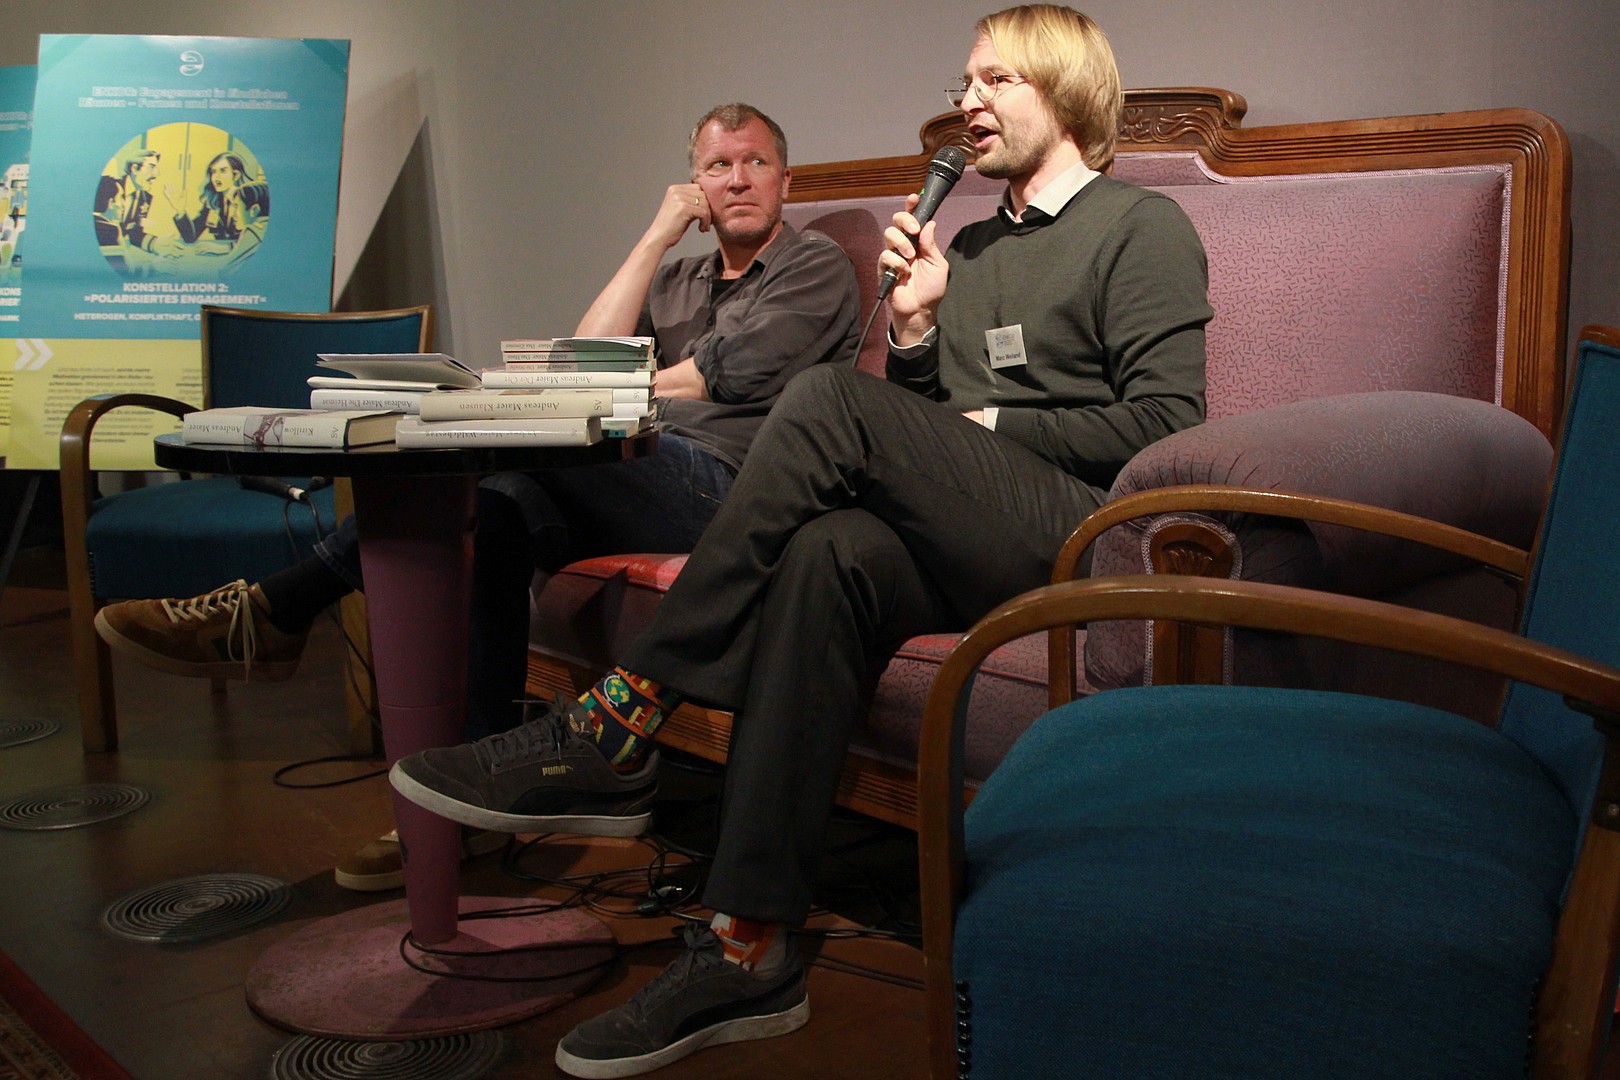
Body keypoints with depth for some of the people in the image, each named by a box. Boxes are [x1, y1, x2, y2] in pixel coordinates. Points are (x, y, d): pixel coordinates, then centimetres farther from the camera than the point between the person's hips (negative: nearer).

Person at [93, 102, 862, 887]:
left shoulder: (815, 265, 12)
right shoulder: (676, 278, 31)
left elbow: (726, 377, -2)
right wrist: (658, 235, 12)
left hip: (726, 484, -7)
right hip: (638, 481, 7)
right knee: (498, 506, -26)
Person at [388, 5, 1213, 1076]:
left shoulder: (1145, 229, 6)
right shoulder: (970, 246, 28)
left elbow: (1167, 426, -7)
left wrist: (992, 429, -3)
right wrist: (918, 326, 6)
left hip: (1083, 533, -6)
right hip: (967, 542, 6)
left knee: (835, 399, -26)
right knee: (830, 556, -29)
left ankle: (617, 729, -25)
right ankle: (751, 953, -31)